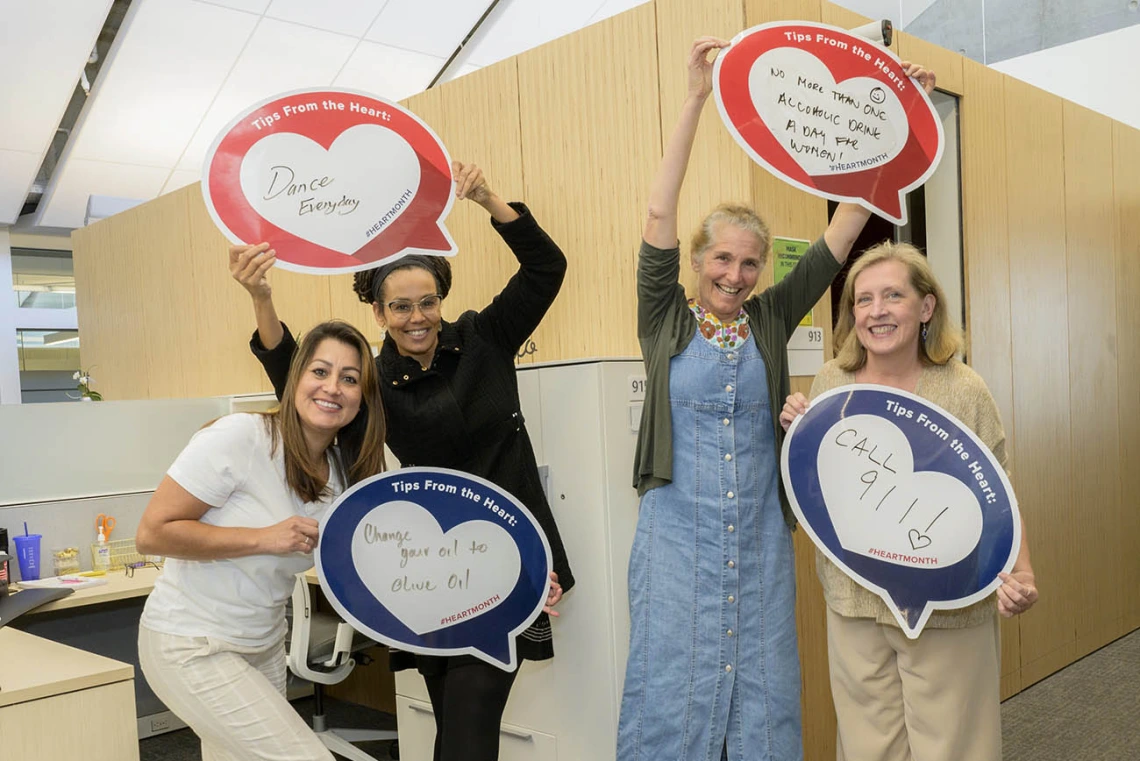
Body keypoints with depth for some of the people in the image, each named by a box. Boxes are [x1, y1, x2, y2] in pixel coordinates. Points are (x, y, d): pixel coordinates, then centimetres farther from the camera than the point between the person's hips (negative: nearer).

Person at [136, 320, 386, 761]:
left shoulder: (342, 474, 0)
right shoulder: (238, 438, -20)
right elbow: (152, 534, -19)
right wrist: (263, 538, -24)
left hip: (263, 649, 7)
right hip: (191, 646, -7)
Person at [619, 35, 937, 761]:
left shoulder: (771, 320, 5)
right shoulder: (665, 320, 0)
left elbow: (849, 221, 1)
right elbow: (660, 214, -11)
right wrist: (697, 97, -18)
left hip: (761, 538, 3)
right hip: (677, 534, -2)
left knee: (762, 696, 10)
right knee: (671, 689, 1)